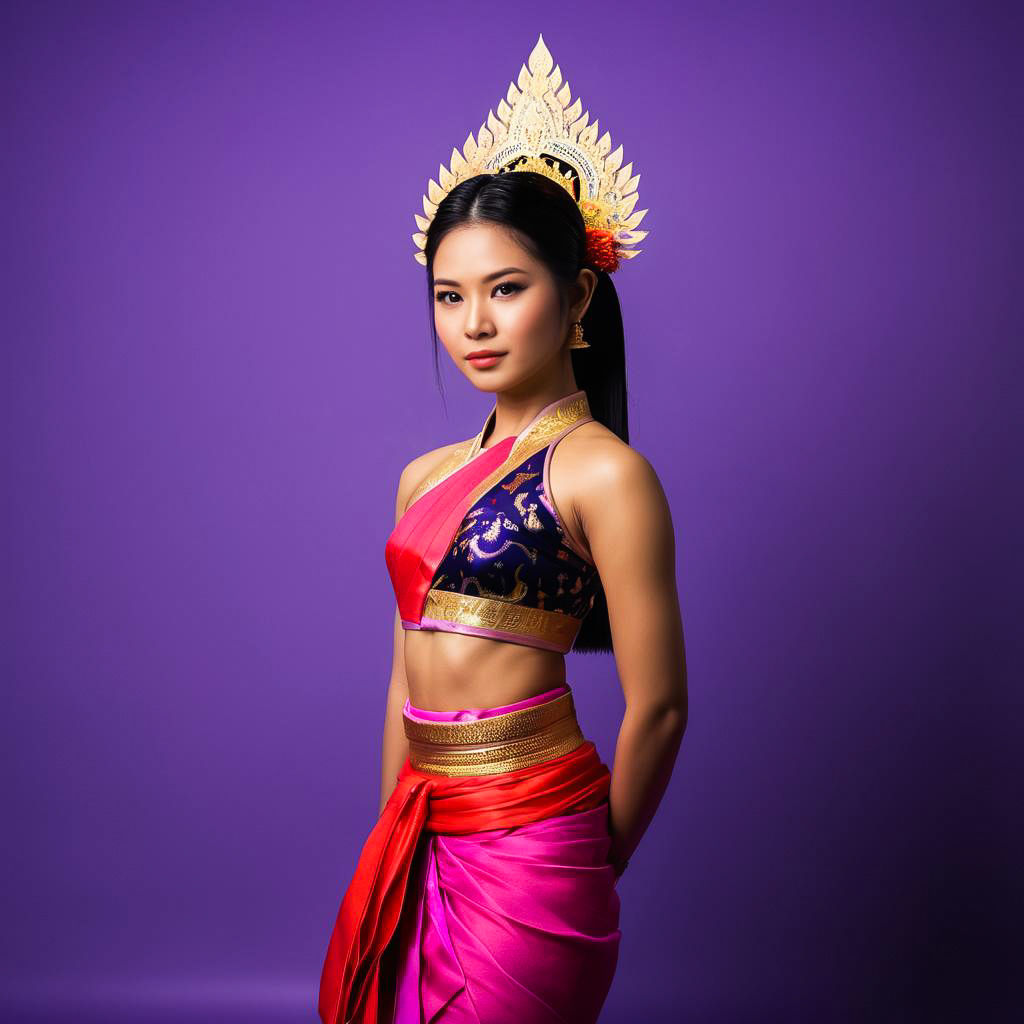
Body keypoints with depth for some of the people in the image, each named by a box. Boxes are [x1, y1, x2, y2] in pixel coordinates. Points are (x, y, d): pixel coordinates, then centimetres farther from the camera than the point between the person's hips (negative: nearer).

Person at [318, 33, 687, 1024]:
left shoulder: (603, 472, -12)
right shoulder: (424, 478, 10)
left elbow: (656, 707, -10)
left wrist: (592, 871, 1)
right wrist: (392, 849, 15)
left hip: (527, 843, -6)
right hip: (420, 842, 7)